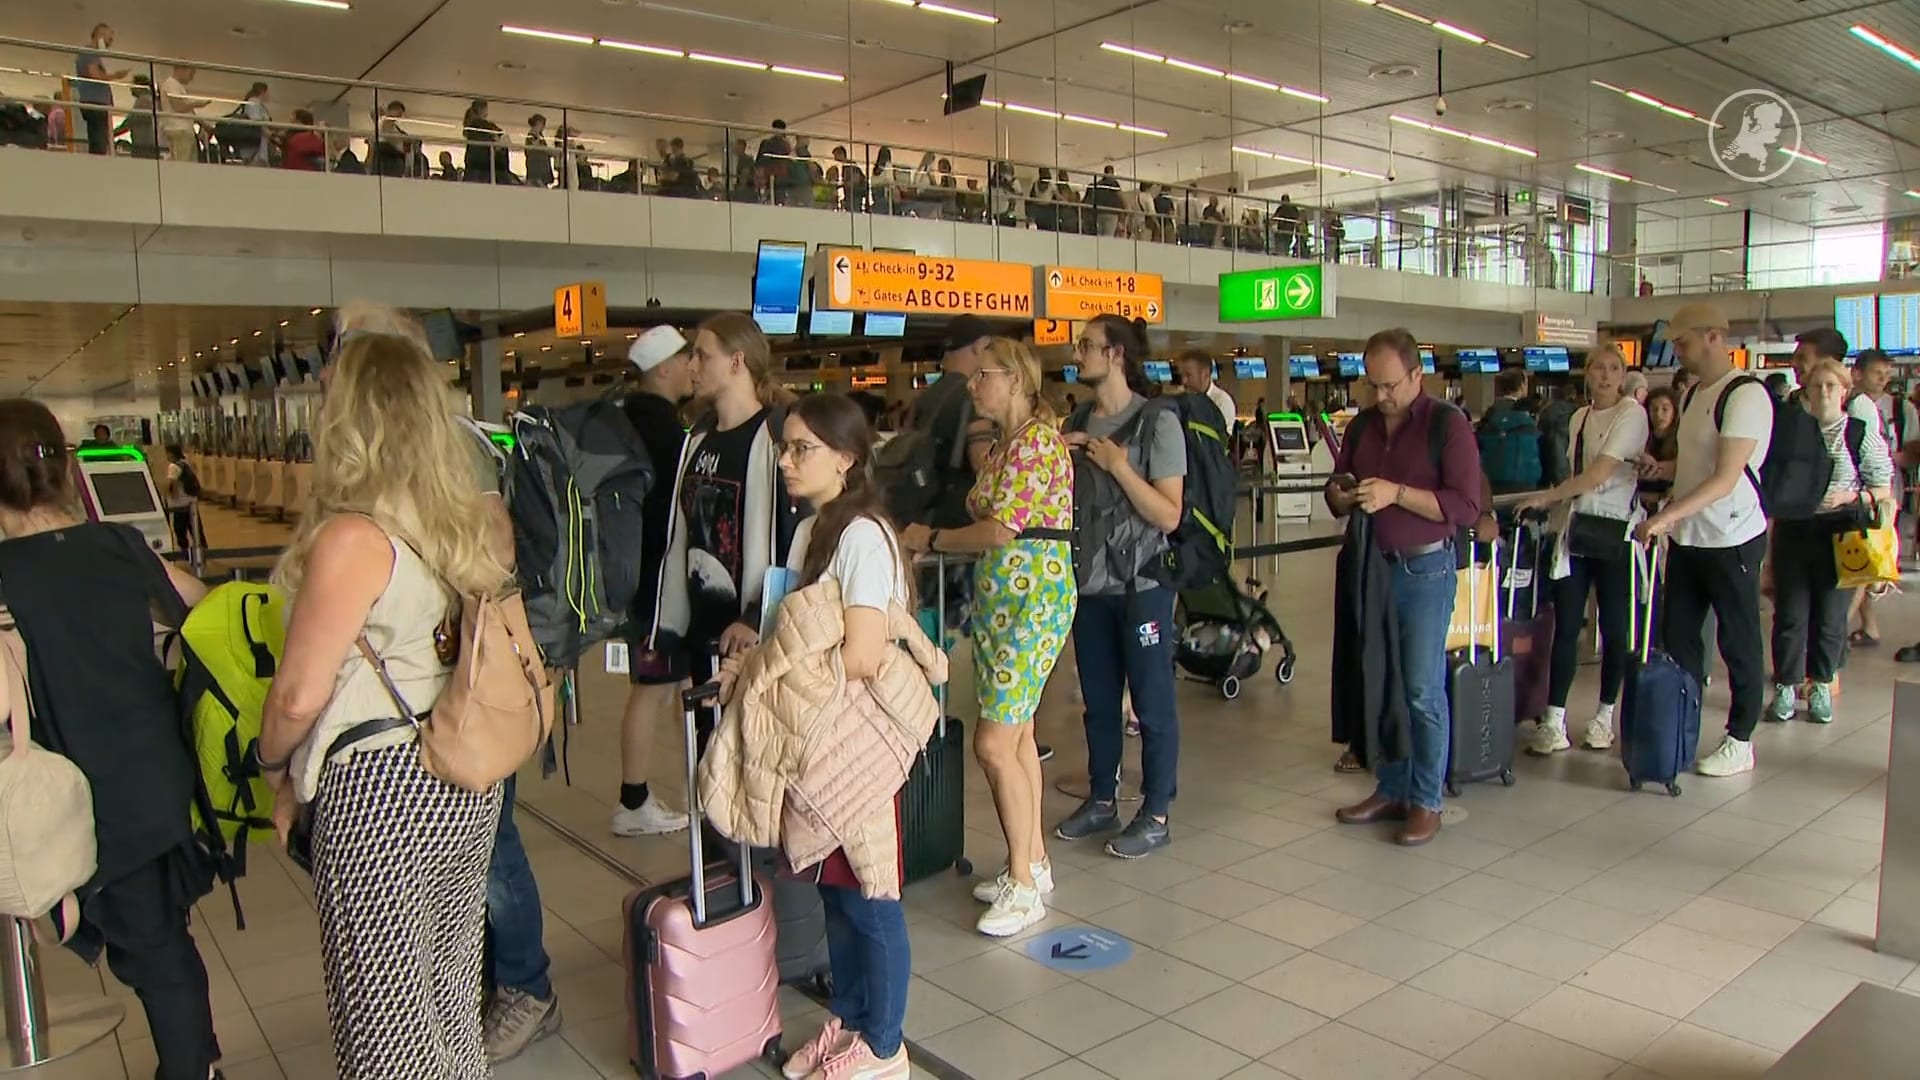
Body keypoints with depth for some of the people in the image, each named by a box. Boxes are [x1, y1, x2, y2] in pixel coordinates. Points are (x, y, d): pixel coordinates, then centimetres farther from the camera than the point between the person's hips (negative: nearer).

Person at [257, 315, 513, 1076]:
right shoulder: (479, 523, 1)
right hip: (468, 783, 7)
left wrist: (275, 768, 1)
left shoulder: (352, 538, -19)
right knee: (451, 991, 20)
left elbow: (300, 695, -15)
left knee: (386, 1015, 8)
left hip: (379, 792, -7)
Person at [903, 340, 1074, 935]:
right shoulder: (1006, 442, 17)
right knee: (1015, 733, 14)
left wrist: (931, 538, -7)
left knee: (995, 744, -8)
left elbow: (1001, 531, -19)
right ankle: (1033, 863, 27)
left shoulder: (1035, 440, -14)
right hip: (1000, 595, 10)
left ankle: (1024, 886, 5)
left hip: (1031, 598, -10)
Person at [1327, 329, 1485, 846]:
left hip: (1424, 569, -5)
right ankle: (1389, 789, 21)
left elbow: (1467, 505, -14)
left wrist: (1396, 493, -22)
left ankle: (1426, 802, 9)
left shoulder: (1447, 424, -6)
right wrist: (1342, 496, -7)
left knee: (1422, 691, -2)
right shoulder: (1362, 426, 11)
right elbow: (1336, 492, 17)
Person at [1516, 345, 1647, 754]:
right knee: (1565, 625, 1)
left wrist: (1546, 497, -16)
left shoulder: (1632, 413, -7)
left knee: (1614, 627, 6)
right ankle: (1554, 722, 3)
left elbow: (1601, 472, -16)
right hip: (1577, 529, 5)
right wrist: (1557, 502, 3)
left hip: (1616, 532, -5)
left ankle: (1604, 716, 20)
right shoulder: (1580, 417, 13)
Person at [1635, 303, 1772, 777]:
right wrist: (1664, 468, 1)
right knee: (1677, 636, 11)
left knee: (1738, 642, 5)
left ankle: (1740, 741, 17)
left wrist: (1667, 515, -32)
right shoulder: (1694, 394, 10)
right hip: (1687, 537, 8)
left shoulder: (1746, 395, -16)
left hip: (1731, 539, -8)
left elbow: (1726, 477, -24)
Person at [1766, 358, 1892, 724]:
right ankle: (1785, 687, 15)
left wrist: (1850, 496, -17)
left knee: (1831, 616, 6)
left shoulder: (1862, 433, -1)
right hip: (1793, 531, 1)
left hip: (1839, 534, -1)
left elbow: (1884, 489, 2)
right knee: (1790, 614, 3)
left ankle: (1821, 686, 23)